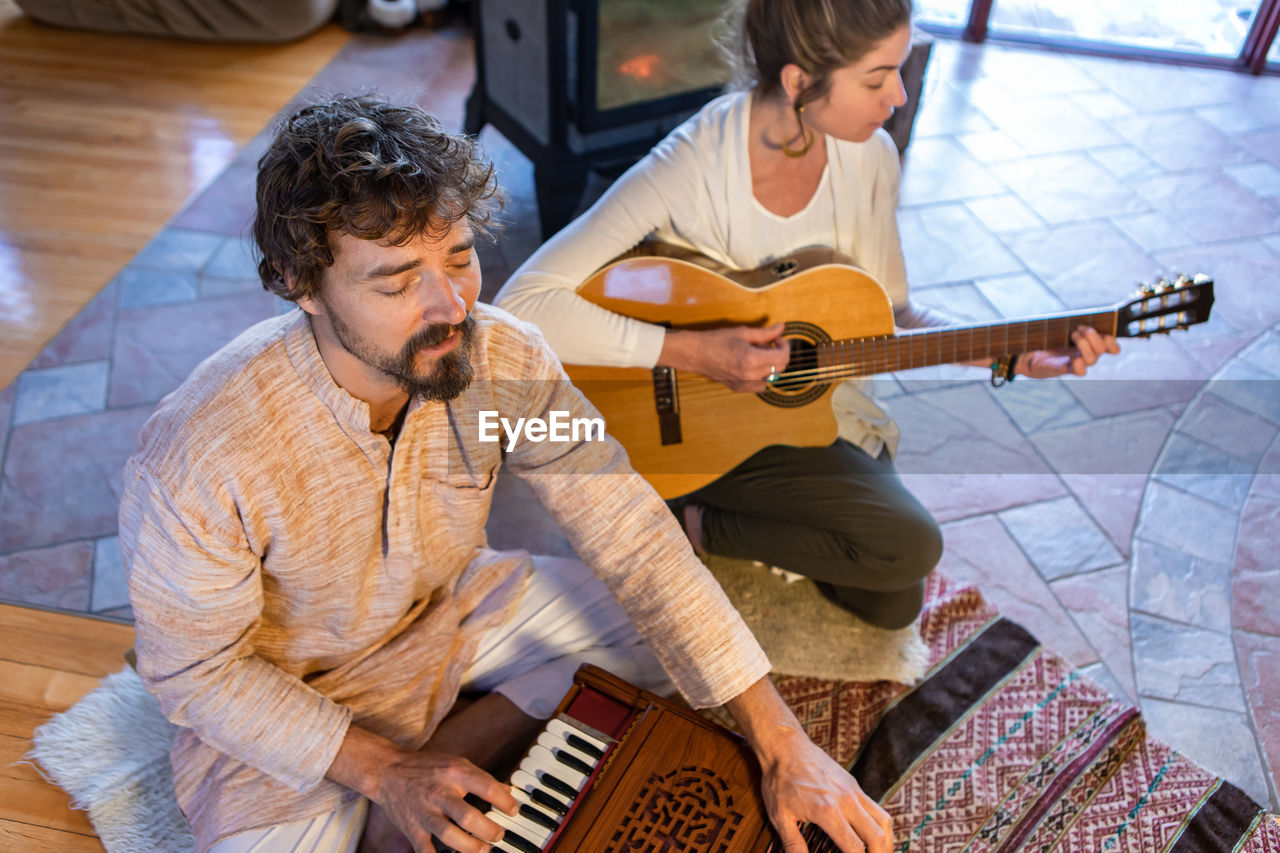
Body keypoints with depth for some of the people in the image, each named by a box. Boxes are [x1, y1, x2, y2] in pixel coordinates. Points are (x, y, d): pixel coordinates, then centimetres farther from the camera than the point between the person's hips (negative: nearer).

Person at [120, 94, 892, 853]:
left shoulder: (502, 359, -24)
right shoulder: (200, 460, -34)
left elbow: (633, 537, -22)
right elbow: (196, 672, -17)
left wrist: (785, 747, -24)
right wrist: (383, 773, -25)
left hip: (453, 613, 4)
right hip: (286, 705, -3)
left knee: (675, 624, -5)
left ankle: (444, 755, -1)